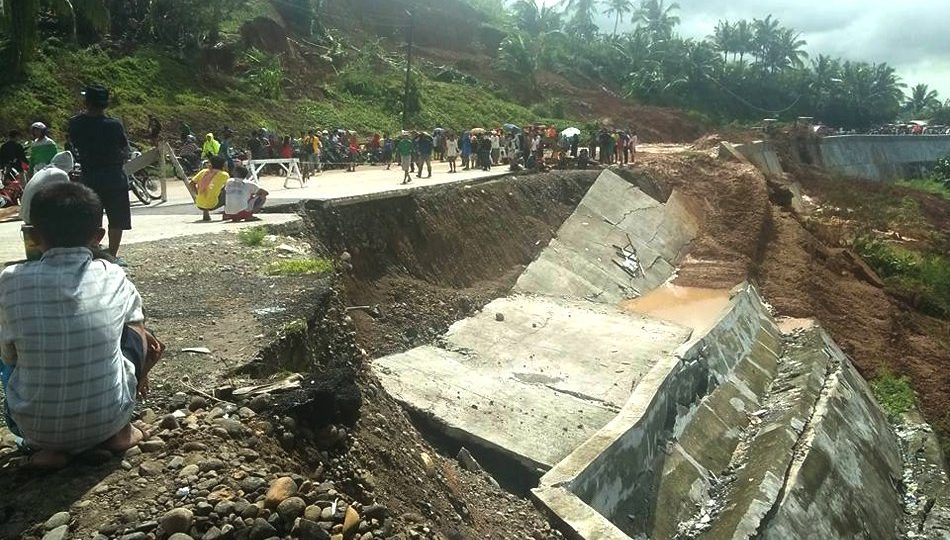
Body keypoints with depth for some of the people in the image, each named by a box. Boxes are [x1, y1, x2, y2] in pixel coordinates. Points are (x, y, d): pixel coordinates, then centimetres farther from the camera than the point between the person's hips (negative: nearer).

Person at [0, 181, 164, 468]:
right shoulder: (113, 276, -6)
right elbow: (136, 318, 15)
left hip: (35, 426, 0)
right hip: (108, 420, 0)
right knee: (137, 331, 20)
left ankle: (45, 445, 12)